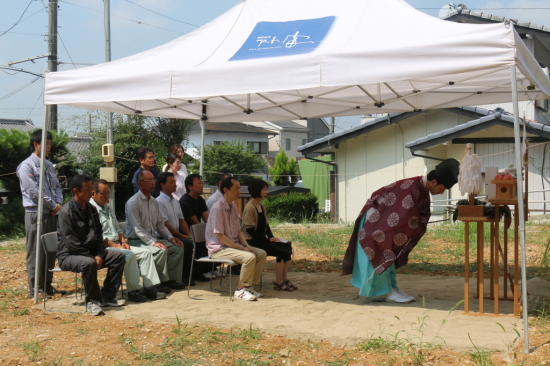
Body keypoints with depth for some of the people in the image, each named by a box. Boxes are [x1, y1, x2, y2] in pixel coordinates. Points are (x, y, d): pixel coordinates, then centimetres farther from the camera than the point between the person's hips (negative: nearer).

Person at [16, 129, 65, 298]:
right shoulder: (26, 166, -8)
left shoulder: (49, 165, 15)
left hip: (51, 214, 7)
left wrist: (59, 203, -2)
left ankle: (47, 285, 18)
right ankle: (35, 288, 4)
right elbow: (34, 192, -15)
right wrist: (53, 205, -10)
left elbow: (57, 186, 17)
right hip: (35, 214, -7)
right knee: (36, 252, -3)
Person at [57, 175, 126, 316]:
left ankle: (107, 296, 0)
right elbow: (71, 242, -20)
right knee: (89, 263, -37)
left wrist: (99, 255, -6)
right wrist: (92, 257, -19)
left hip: (90, 252, 8)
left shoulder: (91, 209, 8)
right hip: (69, 255, -8)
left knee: (119, 256, -6)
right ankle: (92, 301, -18)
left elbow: (98, 234, 11)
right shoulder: (66, 212, -16)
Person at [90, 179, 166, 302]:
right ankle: (133, 291, -22)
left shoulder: (108, 208, 20)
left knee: (145, 252, -3)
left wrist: (123, 242, 6)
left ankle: (149, 288, -8)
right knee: (129, 255, -31)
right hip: (104, 248, -10)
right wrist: (115, 246, -17)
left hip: (117, 245, 10)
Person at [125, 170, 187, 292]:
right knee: (161, 250, -31)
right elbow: (137, 228, -20)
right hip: (136, 241, -8)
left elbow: (160, 224, 16)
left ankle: (172, 279, -3)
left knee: (178, 247, -8)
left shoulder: (154, 202, 12)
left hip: (152, 239, 8)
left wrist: (170, 237, 0)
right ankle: (158, 282, -17)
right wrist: (153, 242, -26)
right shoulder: (133, 202, -14)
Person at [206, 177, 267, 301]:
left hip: (233, 245, 9)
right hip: (218, 248, -9)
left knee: (262, 253, -6)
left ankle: (249, 286, 2)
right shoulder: (218, 207, -18)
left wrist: (247, 245, -3)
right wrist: (242, 248, -20)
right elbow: (220, 236, -20)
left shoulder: (234, 207, 10)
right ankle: (240, 290, -12)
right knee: (249, 257, -28)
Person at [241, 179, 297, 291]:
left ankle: (285, 279, -7)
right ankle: (279, 283, -12)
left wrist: (272, 237, -2)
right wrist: (268, 239, -18)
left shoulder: (262, 207, 14)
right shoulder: (250, 207, -15)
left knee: (287, 246, -8)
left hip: (261, 239, 9)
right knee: (281, 250, -21)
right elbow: (250, 230, -18)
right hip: (251, 242, -9)